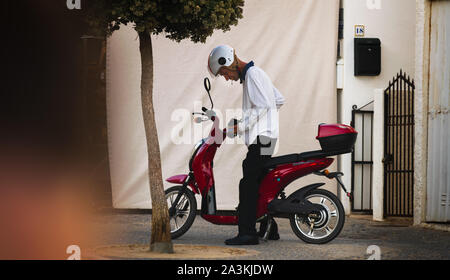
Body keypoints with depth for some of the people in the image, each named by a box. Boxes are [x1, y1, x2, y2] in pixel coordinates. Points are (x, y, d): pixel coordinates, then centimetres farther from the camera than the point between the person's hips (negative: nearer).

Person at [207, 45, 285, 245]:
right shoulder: (256, 73, 21)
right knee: (260, 183, 14)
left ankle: (247, 233, -19)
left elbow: (263, 105, -19)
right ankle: (269, 229, 20)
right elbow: (279, 99, 27)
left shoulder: (252, 74, -10)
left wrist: (240, 127, -17)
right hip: (263, 135, 11)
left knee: (248, 184, -15)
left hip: (261, 137, -11)